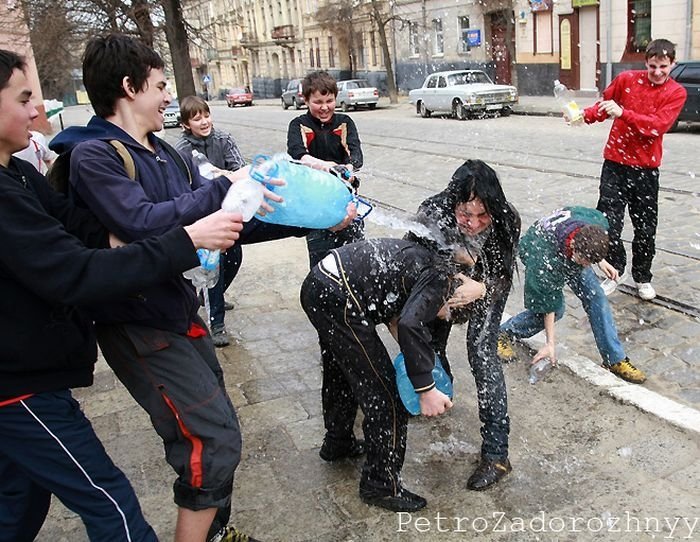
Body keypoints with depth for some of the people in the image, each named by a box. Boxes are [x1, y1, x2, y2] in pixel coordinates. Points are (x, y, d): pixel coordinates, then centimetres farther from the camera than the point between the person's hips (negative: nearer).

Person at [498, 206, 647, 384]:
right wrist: (550, 343, -20)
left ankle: (615, 360, 6)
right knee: (556, 309, -15)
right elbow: (548, 303, -29)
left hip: (570, 252, 5)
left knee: (596, 297, -5)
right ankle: (504, 333, 6)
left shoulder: (598, 222, -34)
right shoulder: (544, 260, -44)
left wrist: (600, 260, 1)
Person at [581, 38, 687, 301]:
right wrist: (584, 115, -10)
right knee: (608, 221, -3)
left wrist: (622, 112, -27)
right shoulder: (627, 79, 0)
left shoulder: (676, 93, -4)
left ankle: (643, 277, 27)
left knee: (646, 227, 7)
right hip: (615, 162, 0)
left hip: (646, 167, 0)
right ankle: (616, 271, 19)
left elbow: (657, 124, -17)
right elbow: (604, 105, 10)